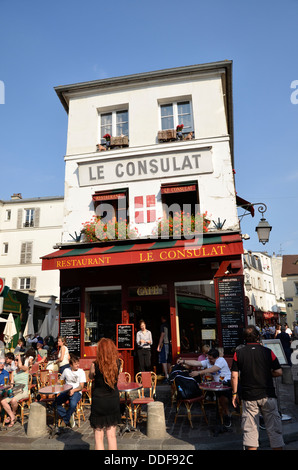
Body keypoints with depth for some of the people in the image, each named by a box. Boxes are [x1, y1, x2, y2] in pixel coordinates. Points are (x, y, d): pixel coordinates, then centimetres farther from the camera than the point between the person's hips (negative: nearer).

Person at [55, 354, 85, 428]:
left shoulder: (81, 371, -1)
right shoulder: (66, 370, 9)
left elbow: (81, 387, -6)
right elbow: (61, 381, 24)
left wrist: (73, 390, -22)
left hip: (77, 392, -4)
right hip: (66, 391, 4)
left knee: (73, 404, -35)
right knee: (56, 402, -24)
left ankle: (66, 420, -6)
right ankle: (70, 418, -11)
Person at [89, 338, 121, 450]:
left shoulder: (95, 365, -19)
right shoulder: (117, 363, -10)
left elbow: (90, 376, 2)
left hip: (99, 401, -3)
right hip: (114, 401, 4)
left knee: (99, 437, 11)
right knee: (112, 436, 17)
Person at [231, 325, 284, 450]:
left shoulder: (238, 353, -4)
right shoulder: (267, 352, -6)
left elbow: (234, 376, -5)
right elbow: (279, 372, -4)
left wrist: (234, 394, 4)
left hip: (248, 397, 0)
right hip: (267, 395, 0)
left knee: (250, 429, 9)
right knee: (274, 428, 12)